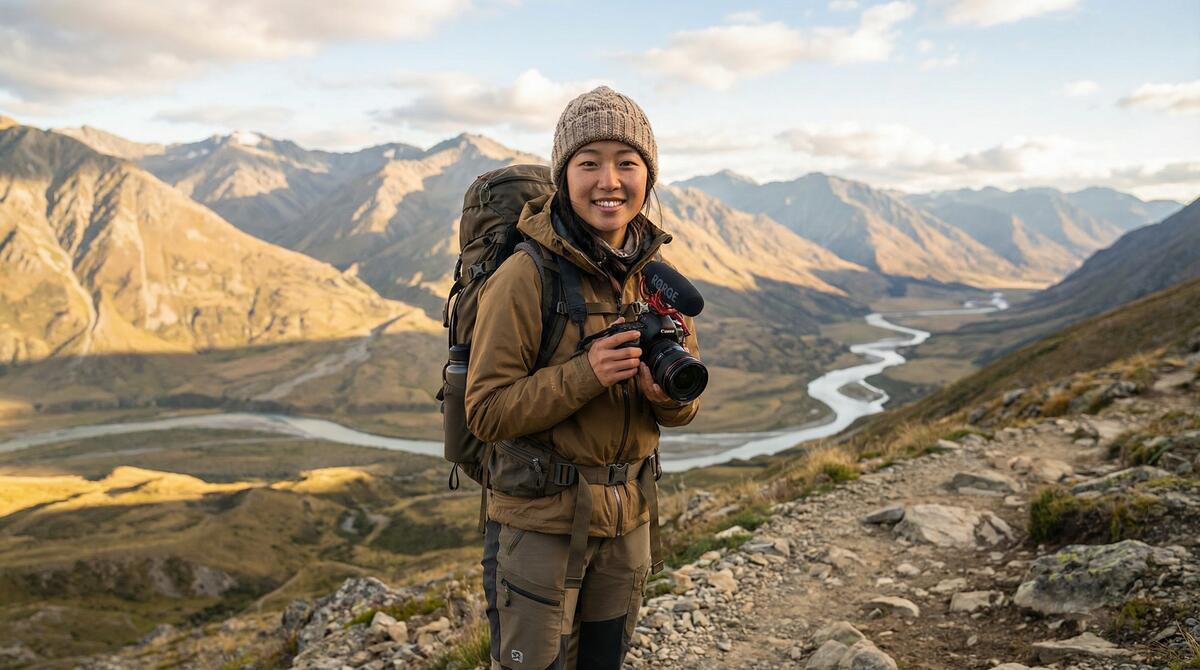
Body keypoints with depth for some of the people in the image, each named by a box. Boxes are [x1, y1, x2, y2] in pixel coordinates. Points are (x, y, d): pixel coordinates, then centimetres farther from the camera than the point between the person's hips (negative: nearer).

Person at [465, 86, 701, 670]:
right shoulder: (525, 277, -17)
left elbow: (687, 407, 6)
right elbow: (486, 412, -17)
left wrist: (668, 392, -18)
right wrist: (585, 374, -29)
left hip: (627, 516, 5)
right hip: (539, 518, -5)